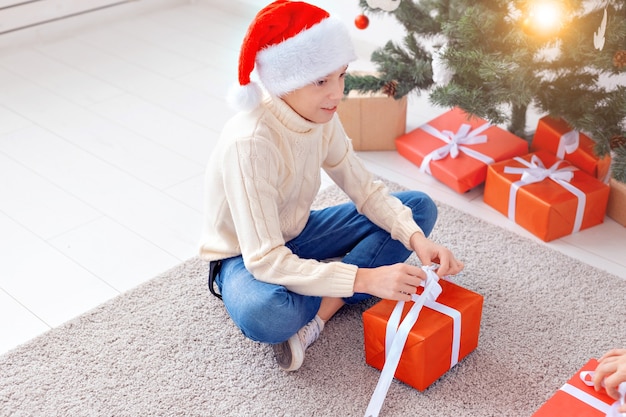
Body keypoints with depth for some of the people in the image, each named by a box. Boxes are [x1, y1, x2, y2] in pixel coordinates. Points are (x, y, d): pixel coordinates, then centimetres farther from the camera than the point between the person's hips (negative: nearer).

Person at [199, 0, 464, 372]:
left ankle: (317, 313, -15)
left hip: (296, 235, 8)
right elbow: (265, 261, -36)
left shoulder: (320, 116, -11)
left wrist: (416, 238, -22)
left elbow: (367, 191, -4)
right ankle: (333, 295, -8)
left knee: (420, 207, -3)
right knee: (263, 314, -43)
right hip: (247, 257, -8)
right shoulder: (250, 142, -33)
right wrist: (363, 278, -40)